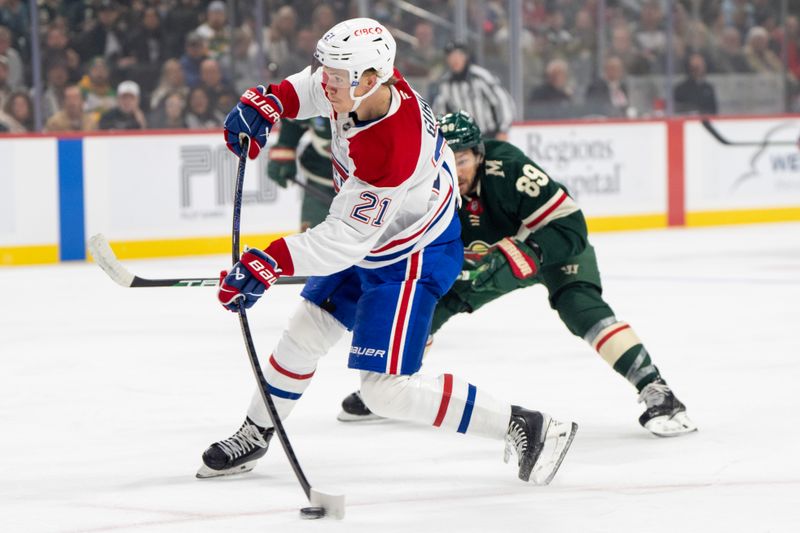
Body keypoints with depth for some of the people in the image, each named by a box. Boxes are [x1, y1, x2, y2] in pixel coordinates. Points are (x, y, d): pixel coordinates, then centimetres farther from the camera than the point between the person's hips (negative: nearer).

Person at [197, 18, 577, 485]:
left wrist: (269, 264, -33)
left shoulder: (391, 152, -39)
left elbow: (346, 238, -33)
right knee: (304, 333, 20)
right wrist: (267, 102, -8)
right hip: (369, 242, 9)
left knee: (386, 389, -13)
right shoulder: (367, 86, -15)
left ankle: (524, 428, -8)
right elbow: (312, 89, 9)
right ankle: (254, 435, 42)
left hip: (412, 261, -9)